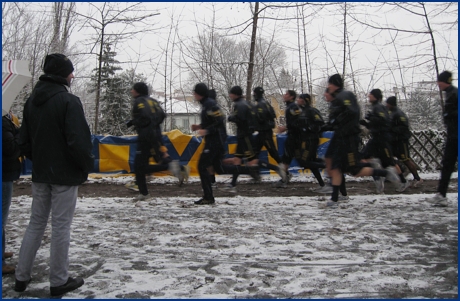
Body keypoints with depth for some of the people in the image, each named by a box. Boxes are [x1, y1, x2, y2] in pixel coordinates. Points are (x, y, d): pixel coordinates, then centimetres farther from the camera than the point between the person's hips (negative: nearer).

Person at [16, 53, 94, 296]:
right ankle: (59, 281, 12)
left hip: (40, 173, 7)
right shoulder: (68, 100, -16)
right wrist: (87, 166, -8)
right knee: (61, 226, 1)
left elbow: (24, 140, 11)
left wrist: (38, 160, 18)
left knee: (36, 222, 17)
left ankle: (22, 276, 22)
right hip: (65, 174, -7)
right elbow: (78, 140, -21)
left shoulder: (32, 100, 8)